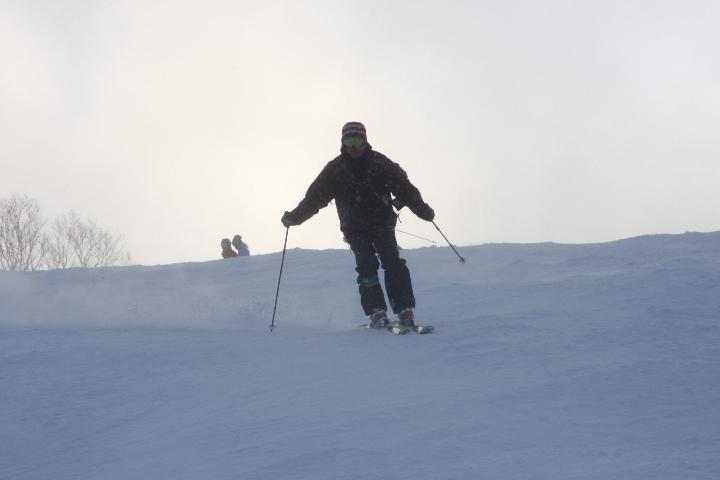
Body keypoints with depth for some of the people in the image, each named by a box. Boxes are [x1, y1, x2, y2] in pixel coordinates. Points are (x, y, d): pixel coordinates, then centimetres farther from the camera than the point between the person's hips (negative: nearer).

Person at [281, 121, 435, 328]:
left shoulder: (379, 162, 0)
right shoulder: (335, 169, 0)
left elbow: (403, 186, 0)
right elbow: (315, 196, 1)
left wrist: (422, 208, -9)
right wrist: (294, 216, -9)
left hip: (382, 224, 0)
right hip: (356, 229, 0)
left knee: (393, 264, -14)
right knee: (367, 266, -16)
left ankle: (405, 312, -15)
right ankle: (377, 313, -17)